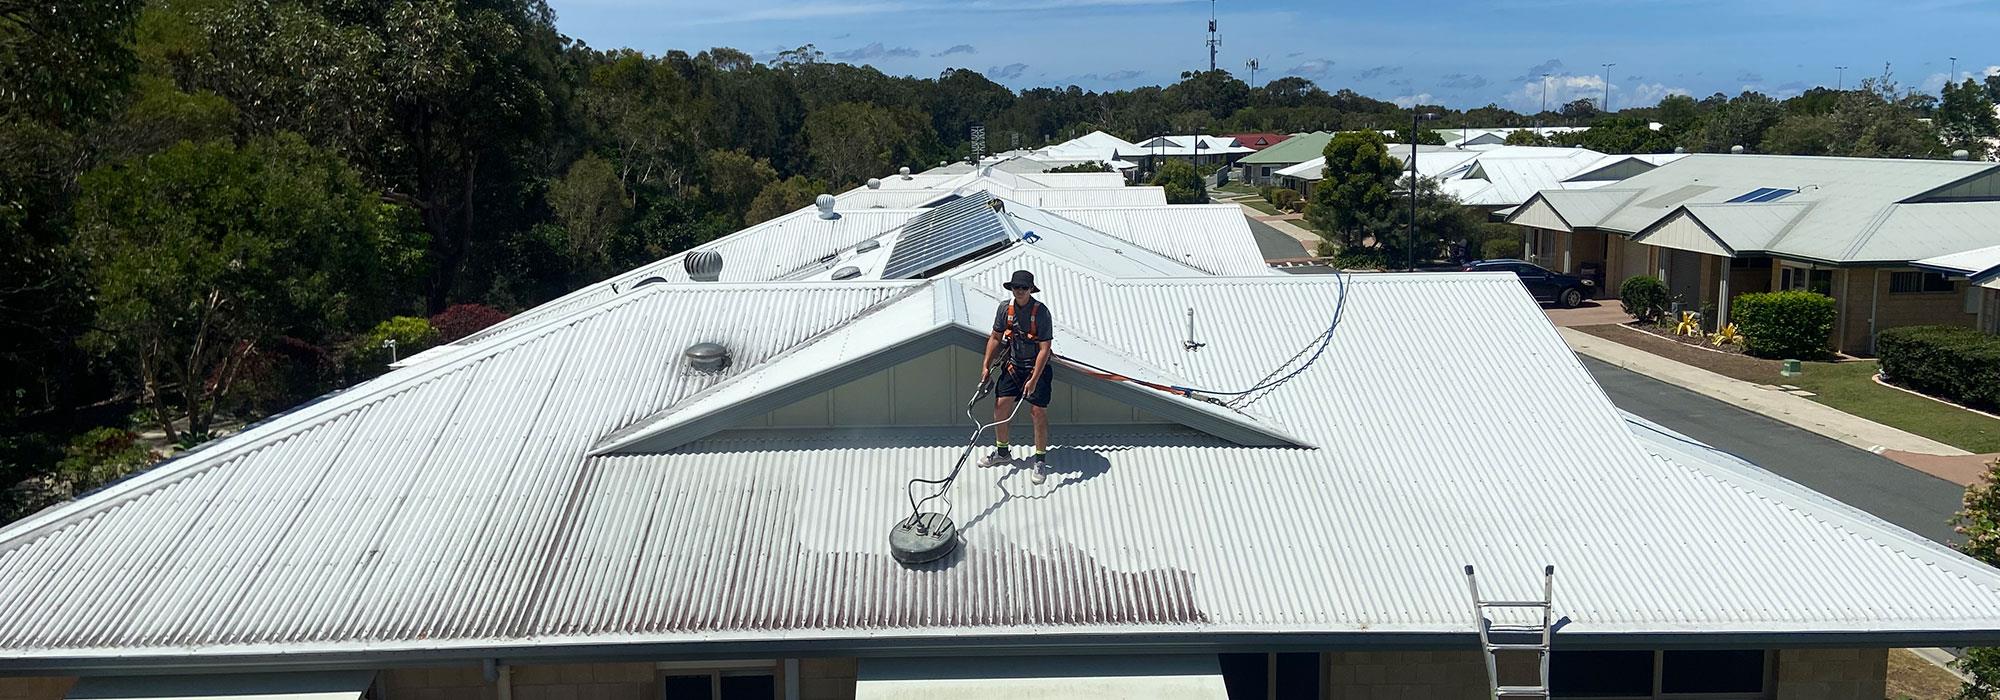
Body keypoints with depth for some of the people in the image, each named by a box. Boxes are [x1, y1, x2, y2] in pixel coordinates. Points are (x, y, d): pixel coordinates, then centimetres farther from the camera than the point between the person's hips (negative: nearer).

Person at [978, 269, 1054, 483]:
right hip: (1013, 365, 5)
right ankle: (1002, 452, 23)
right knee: (1000, 405, 2)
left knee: (1038, 412, -7)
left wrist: (1034, 379, -25)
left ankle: (1041, 461, 6)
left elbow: (1044, 349, -20)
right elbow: (995, 338, 10)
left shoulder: (1041, 311, -19)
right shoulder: (1005, 308, -3)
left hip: (1037, 367, -5)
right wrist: (985, 366, 4)